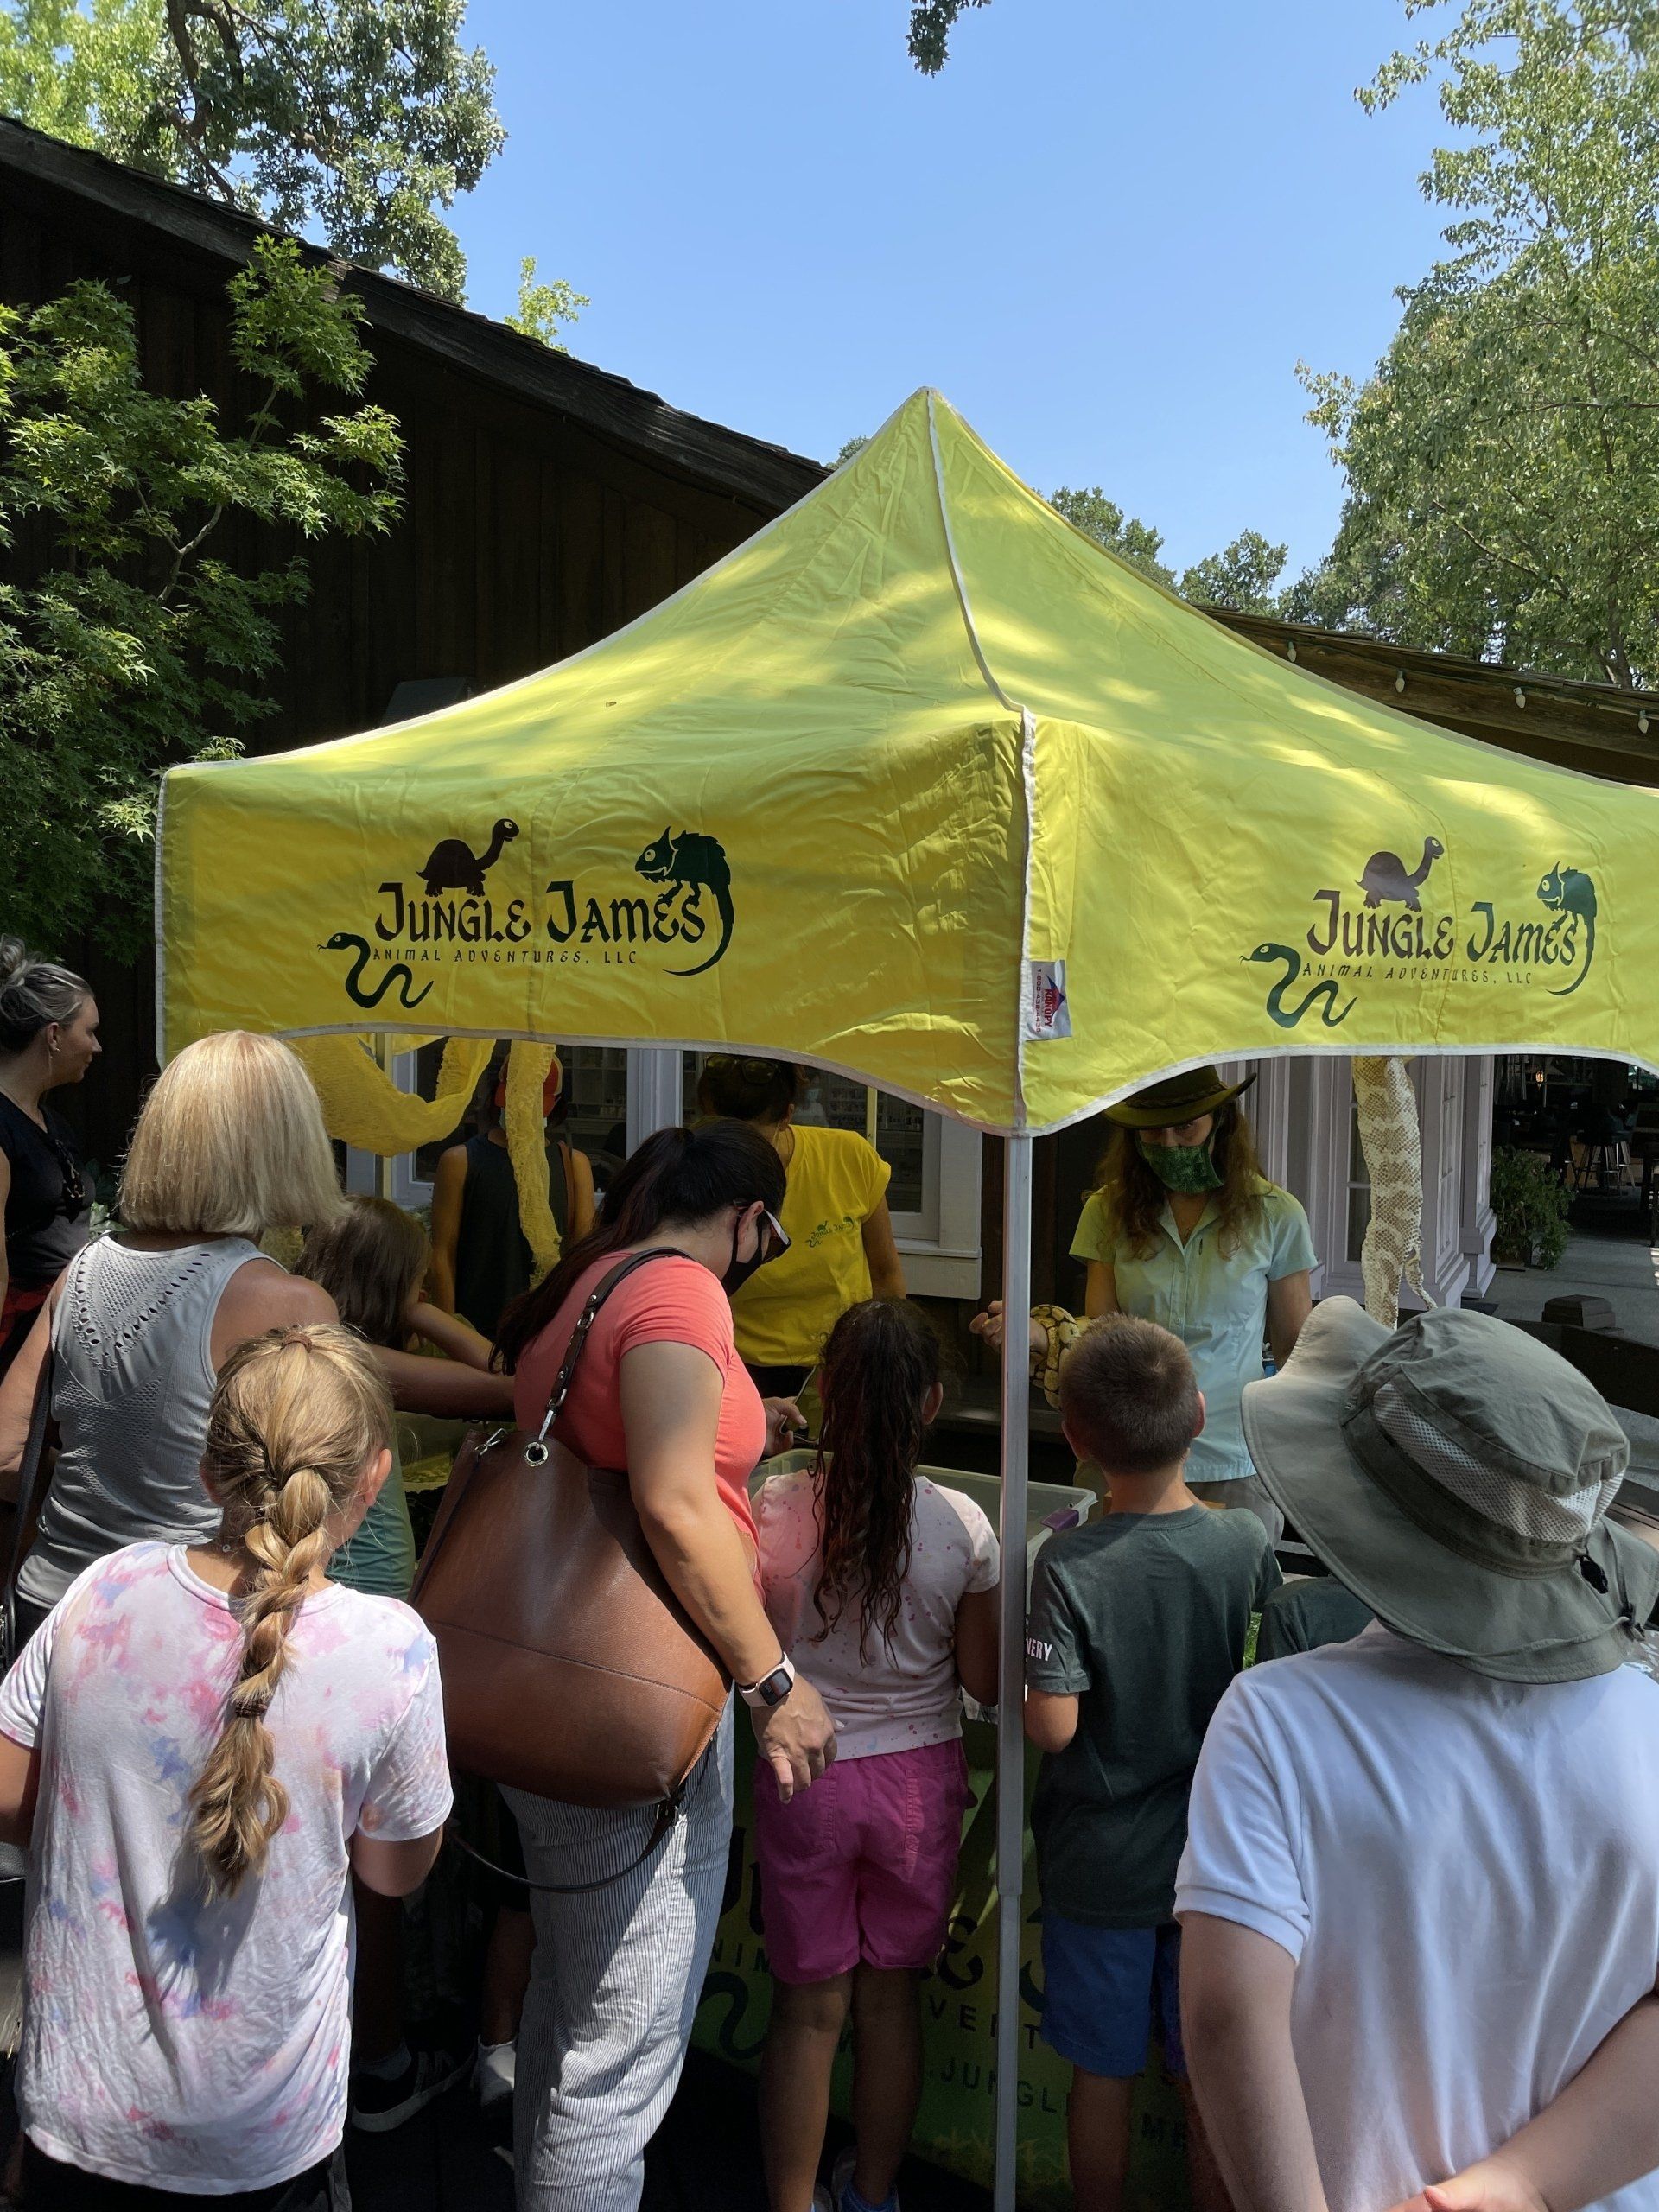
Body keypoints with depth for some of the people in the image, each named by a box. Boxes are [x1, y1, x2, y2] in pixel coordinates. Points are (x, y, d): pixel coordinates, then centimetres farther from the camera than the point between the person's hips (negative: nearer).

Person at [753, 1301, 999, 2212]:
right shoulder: (960, 1524, -15)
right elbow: (983, 1681, -6)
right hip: (920, 1777, 1)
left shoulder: (776, 1508, -18)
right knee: (891, 1998, 21)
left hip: (807, 1777, -1)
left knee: (809, 2008, 16)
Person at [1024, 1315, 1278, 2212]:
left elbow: (1052, 1727, -23)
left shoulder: (1070, 1565, -25)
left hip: (1099, 1866, -2)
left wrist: (1031, 1682, -4)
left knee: (1103, 2075, 18)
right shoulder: (1247, 1542, -15)